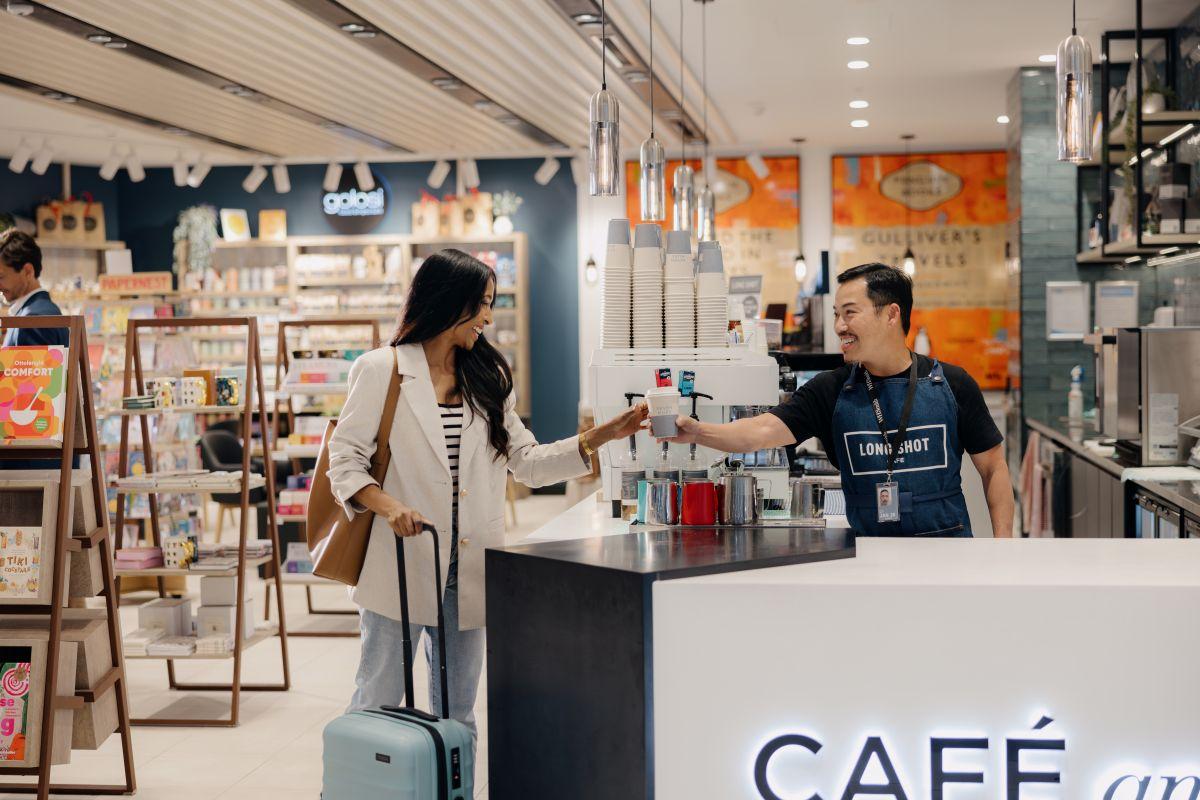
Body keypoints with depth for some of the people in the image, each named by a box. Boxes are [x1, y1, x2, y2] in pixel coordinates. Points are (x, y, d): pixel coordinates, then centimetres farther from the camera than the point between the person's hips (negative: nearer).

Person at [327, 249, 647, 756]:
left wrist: (601, 437, 2)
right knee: (378, 704, 3)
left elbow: (525, 463, 11)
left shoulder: (488, 378, 13)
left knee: (457, 713, 12)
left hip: (467, 569, 5)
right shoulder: (382, 370, -2)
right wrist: (389, 506, -22)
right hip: (400, 564, -4)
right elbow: (345, 458, -5)